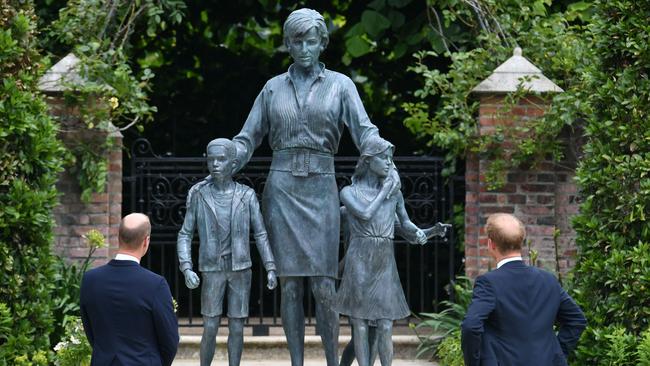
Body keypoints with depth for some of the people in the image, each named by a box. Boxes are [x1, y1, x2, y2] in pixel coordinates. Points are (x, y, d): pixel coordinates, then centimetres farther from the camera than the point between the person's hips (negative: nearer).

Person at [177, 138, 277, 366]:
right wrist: (187, 269, -14)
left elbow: (260, 234, 1)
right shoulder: (199, 196, -3)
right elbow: (185, 235, -1)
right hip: (212, 272, -1)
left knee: (237, 329, 1)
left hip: (241, 271, 1)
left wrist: (271, 269, -8)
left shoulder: (247, 196, -2)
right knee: (210, 329, -4)